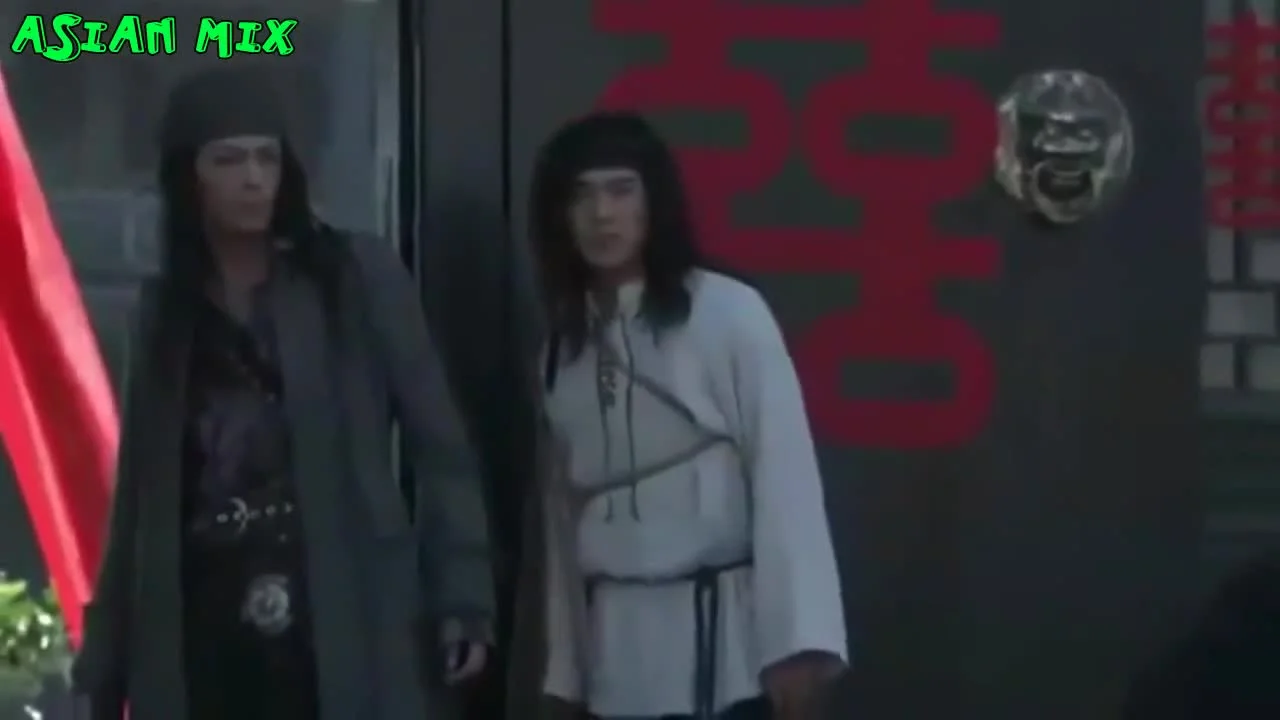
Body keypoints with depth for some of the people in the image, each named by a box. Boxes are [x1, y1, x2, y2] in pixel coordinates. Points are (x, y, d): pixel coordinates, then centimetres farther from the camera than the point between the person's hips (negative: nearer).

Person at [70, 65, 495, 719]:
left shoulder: (358, 278, 3)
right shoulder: (166, 310, 14)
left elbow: (436, 443, 1)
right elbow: (139, 497, 14)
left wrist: (461, 596, -7)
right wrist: (104, 665, 11)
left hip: (345, 631, -3)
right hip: (206, 636, 3)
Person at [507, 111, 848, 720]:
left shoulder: (729, 314, -7)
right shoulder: (565, 345, 13)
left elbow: (784, 471, -11)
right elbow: (562, 504, 15)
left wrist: (796, 640, -19)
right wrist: (563, 670, 13)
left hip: (723, 642, -6)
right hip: (616, 646, 6)